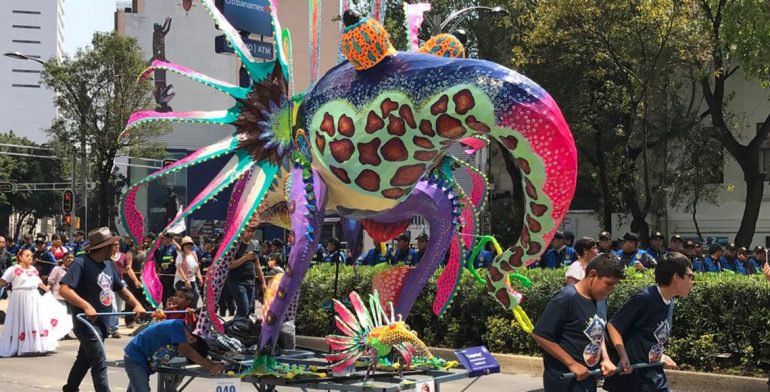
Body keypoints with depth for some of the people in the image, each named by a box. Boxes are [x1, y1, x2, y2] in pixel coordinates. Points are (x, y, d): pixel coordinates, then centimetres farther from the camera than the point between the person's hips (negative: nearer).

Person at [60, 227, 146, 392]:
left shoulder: (108, 265, 9)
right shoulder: (81, 263, -16)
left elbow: (121, 288, 20)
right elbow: (64, 289, -25)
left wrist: (136, 304, 3)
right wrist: (86, 306, -35)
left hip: (102, 322, 8)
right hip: (86, 321, -8)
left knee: (85, 359, 22)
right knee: (100, 364, -13)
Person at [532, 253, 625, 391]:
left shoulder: (600, 300, 7)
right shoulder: (566, 299, -19)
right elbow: (540, 335, -19)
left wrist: (605, 359, 4)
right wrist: (572, 364, -19)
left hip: (588, 379, 8)